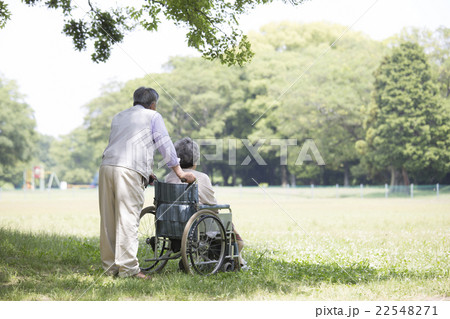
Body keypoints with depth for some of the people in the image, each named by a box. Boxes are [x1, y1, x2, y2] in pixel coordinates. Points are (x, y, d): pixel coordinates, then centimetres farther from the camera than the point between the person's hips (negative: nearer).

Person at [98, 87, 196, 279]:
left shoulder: (118, 117, 30)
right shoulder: (153, 117, 12)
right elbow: (165, 145, 9)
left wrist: (145, 171, 39)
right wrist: (179, 172, 17)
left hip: (107, 167, 6)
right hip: (129, 170, -6)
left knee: (108, 220, 7)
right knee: (128, 219, -8)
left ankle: (110, 265, 12)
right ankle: (127, 268, -10)